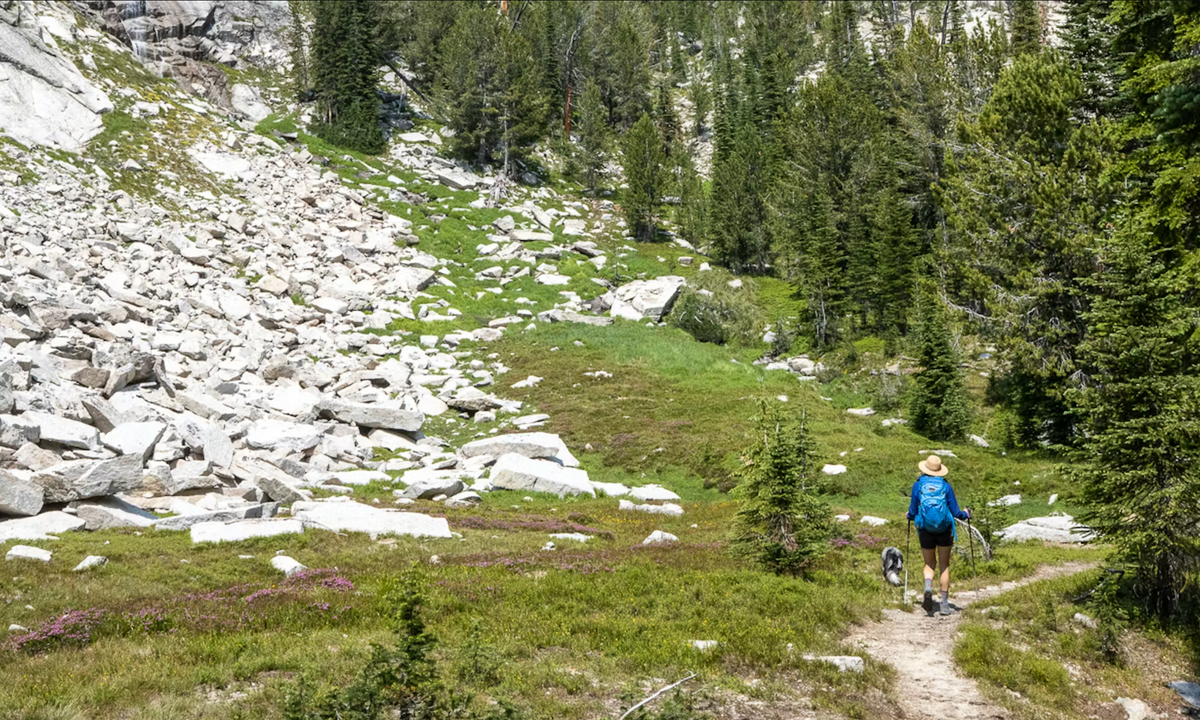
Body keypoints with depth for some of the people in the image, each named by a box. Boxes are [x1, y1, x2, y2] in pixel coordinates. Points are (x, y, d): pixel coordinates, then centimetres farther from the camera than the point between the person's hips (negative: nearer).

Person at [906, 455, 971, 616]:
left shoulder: (918, 485, -1)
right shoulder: (946, 486, -1)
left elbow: (913, 512, 0)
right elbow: (955, 512, -1)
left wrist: (909, 515, 23)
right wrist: (965, 514, 20)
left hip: (925, 530, 0)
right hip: (944, 530, 0)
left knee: (929, 564, 15)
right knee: (944, 566, 12)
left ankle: (928, 588, -14)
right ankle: (944, 603, 11)